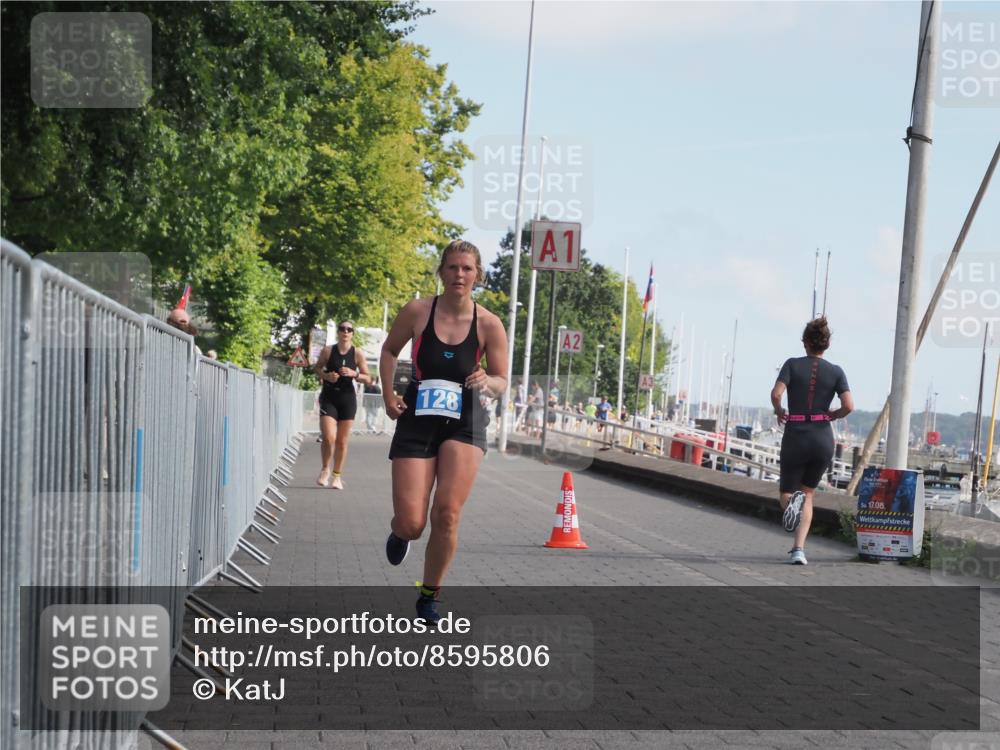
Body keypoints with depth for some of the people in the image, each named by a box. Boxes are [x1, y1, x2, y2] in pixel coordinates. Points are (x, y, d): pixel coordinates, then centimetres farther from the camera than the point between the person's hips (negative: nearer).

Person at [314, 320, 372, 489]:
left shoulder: (358, 353, -2)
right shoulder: (328, 351, -3)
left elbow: (368, 379, 1)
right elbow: (317, 368, 11)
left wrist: (354, 374, -18)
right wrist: (326, 375, -9)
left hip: (348, 399, 1)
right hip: (329, 397, -1)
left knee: (342, 441, 5)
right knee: (329, 438, -13)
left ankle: (337, 476, 19)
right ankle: (325, 470, 12)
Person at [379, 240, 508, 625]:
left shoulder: (489, 325, -5)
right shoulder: (417, 312, -5)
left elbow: (501, 382, 4)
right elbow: (389, 350, 14)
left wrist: (486, 382, -19)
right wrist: (388, 394, 3)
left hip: (465, 423, 0)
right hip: (417, 420, 0)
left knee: (447, 514, -12)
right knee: (411, 524, -7)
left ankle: (430, 596, 10)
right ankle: (399, 532, 35)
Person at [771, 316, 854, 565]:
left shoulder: (793, 364, -1)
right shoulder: (836, 372, 2)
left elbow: (776, 393, -16)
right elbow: (849, 406, -9)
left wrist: (779, 412, 4)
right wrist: (831, 415, 10)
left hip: (795, 437, -2)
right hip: (823, 439, 2)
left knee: (787, 493, 15)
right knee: (808, 493, 19)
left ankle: (793, 500, -25)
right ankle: (798, 549, 5)